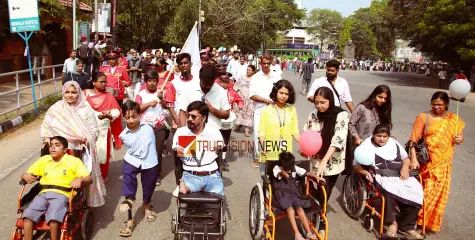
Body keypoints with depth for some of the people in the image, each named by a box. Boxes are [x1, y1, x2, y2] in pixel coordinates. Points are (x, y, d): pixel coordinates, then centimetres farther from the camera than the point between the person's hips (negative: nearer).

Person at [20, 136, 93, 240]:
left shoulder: (74, 161, 6)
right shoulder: (43, 159, 21)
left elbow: (89, 179, -3)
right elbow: (25, 174, 24)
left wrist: (80, 179, -25)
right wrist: (25, 176, -1)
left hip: (62, 194, -4)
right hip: (43, 193, 4)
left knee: (53, 218, -31)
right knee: (28, 215, -22)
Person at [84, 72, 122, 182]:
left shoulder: (109, 96, 0)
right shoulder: (85, 93, 3)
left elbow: (116, 112, -5)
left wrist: (107, 115, -22)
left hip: (103, 130, -1)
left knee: (102, 153, 6)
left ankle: (103, 176, 25)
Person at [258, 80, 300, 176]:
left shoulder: (292, 109, 5)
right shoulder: (266, 110, -2)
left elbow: (295, 131, 8)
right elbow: (262, 133, -3)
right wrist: (262, 146, -20)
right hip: (268, 156, -2)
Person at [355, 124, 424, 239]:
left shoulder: (394, 143, 19)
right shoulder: (366, 145, 5)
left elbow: (406, 157, 24)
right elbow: (357, 166, 1)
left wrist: (405, 168, 2)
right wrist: (366, 173, -19)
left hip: (400, 175, 5)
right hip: (381, 177, -4)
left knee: (416, 191, -22)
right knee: (389, 190, -38)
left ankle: (406, 225, -8)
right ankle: (392, 222, -17)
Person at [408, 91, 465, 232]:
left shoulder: (453, 119, 7)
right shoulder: (423, 117, -5)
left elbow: (459, 135, 16)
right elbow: (413, 140, -10)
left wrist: (460, 139, -9)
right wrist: (413, 159, -19)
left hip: (443, 163, 3)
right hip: (426, 162, -3)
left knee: (439, 193, 8)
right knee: (424, 191, 0)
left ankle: (432, 222, 26)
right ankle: (418, 219, 17)